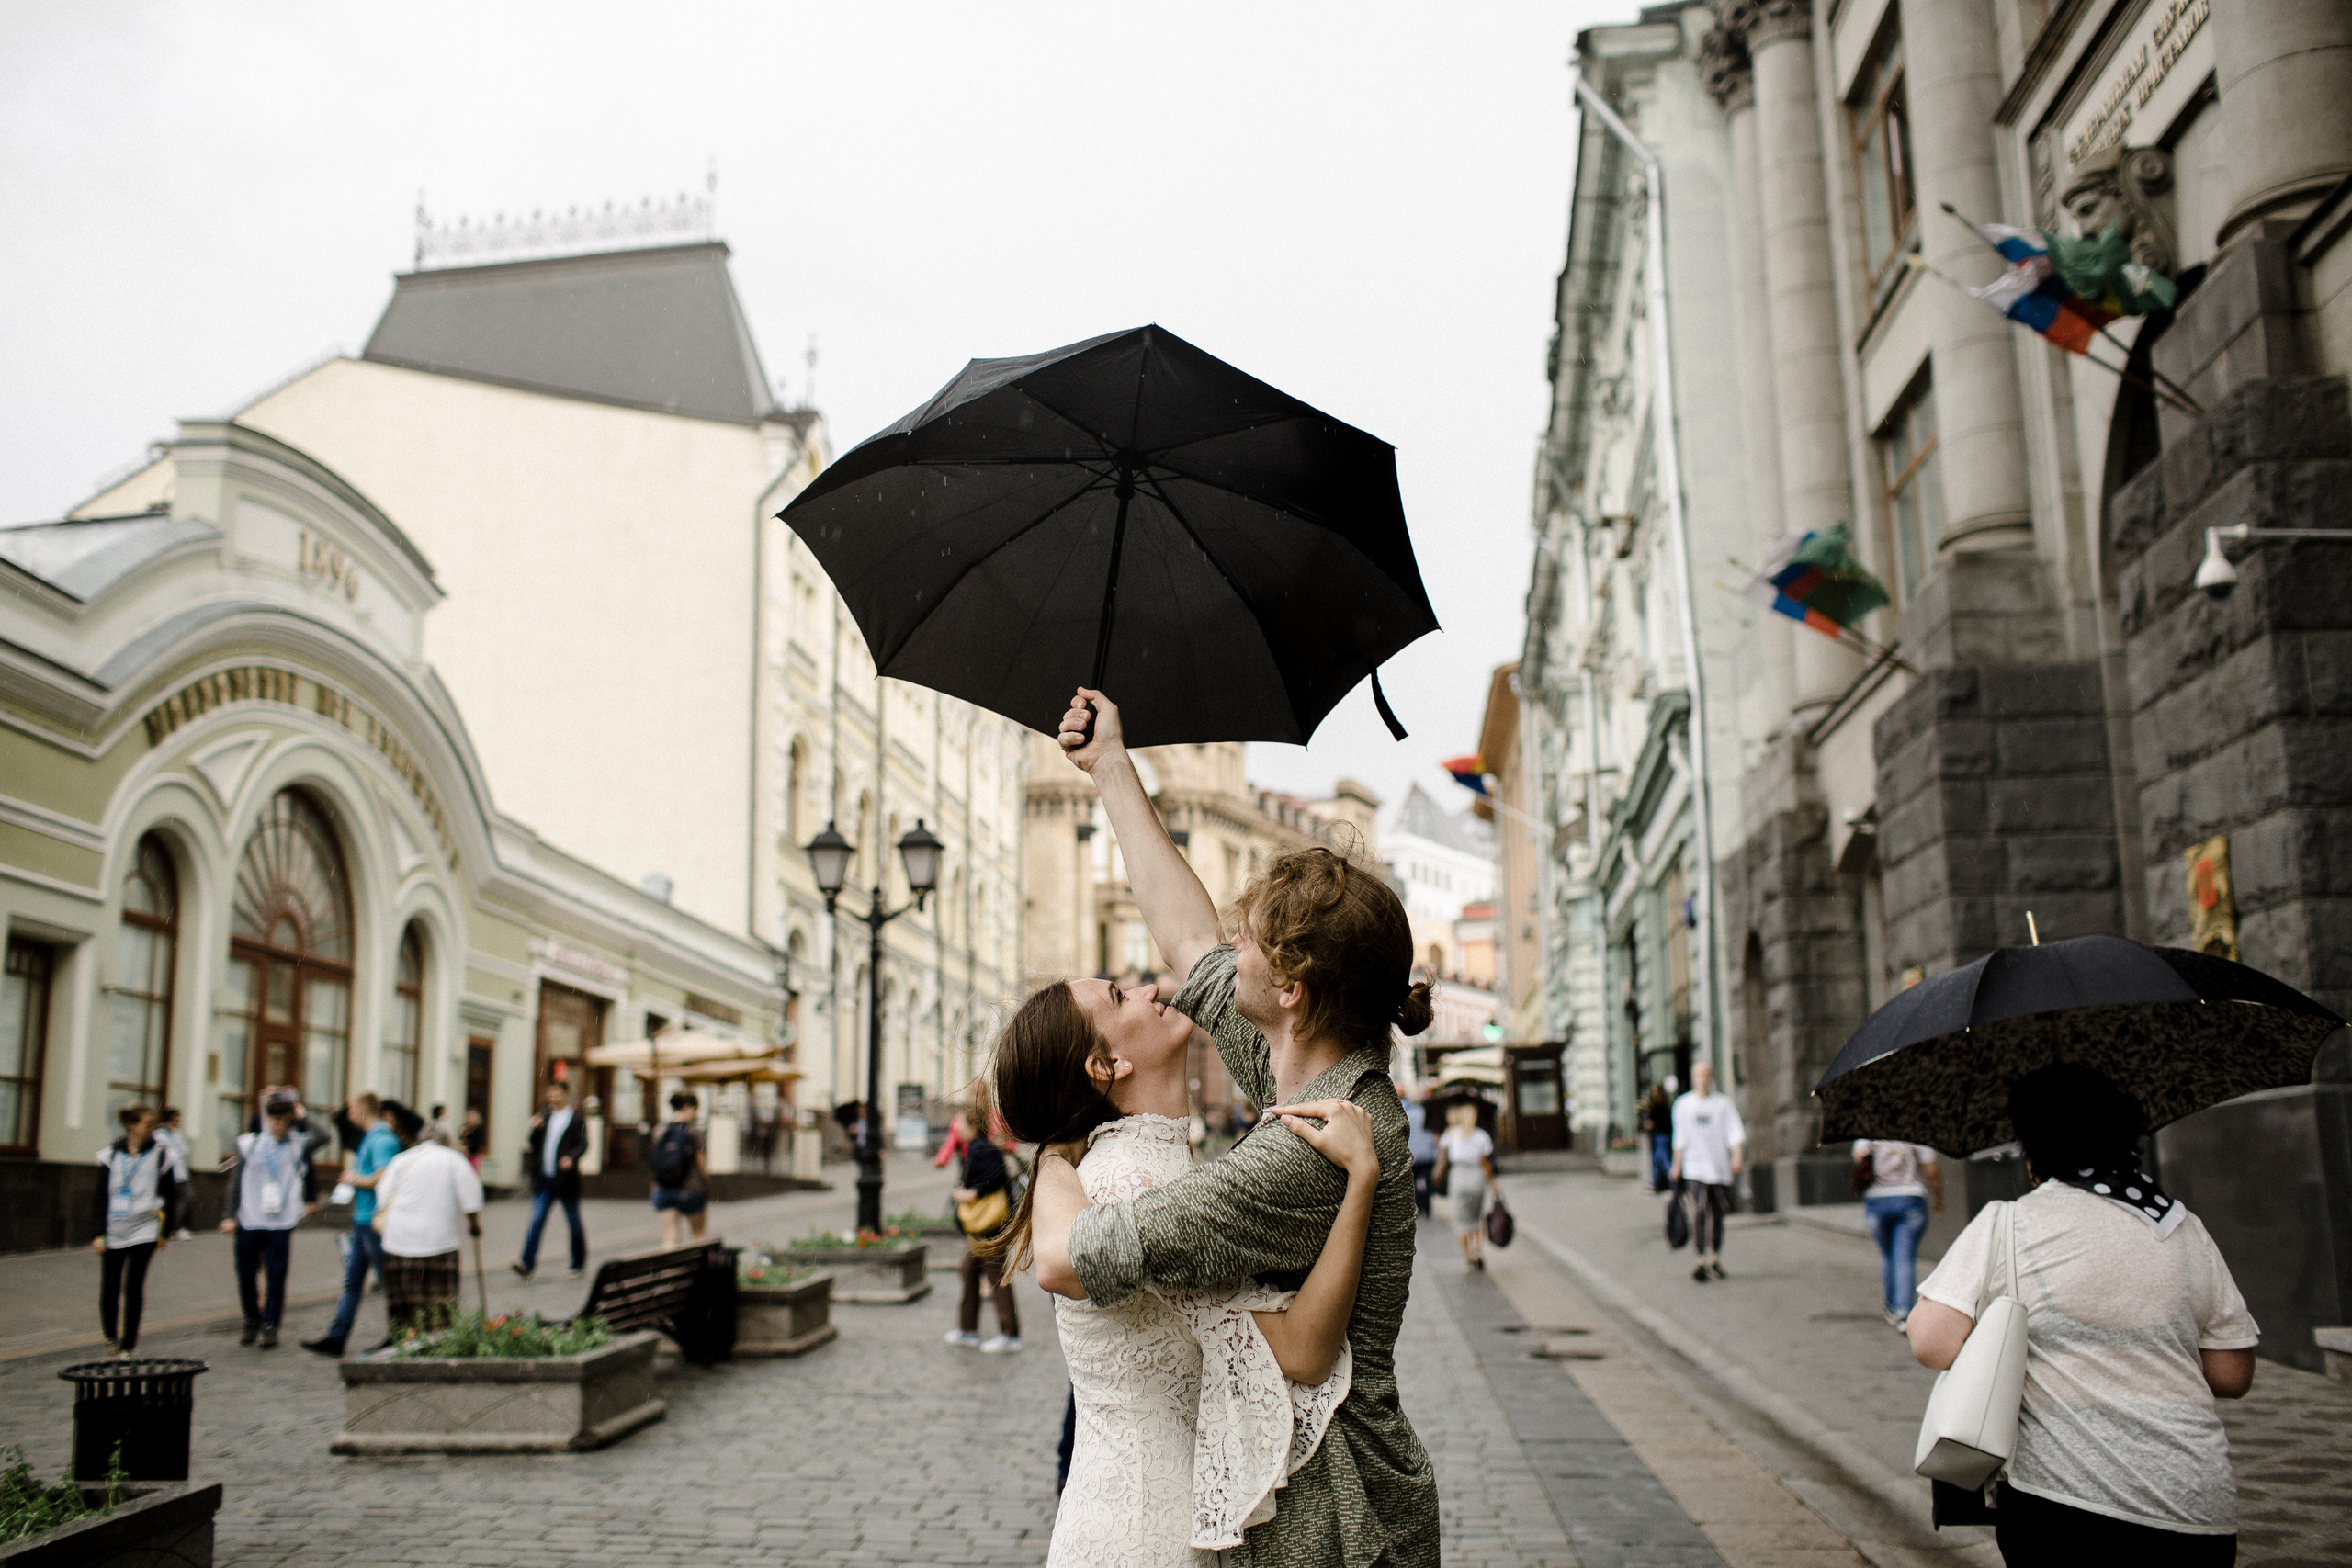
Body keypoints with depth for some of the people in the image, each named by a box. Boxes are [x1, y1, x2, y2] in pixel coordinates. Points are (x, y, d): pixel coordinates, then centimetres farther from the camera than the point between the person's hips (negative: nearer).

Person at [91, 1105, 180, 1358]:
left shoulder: (161, 1153, 1)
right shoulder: (111, 1154, 3)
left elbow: (170, 1195, 6)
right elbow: (101, 1196, 5)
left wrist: (166, 1232, 6)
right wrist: (98, 1233, 0)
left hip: (144, 1231, -1)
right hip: (113, 1231, 1)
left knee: (134, 1288, -5)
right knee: (108, 1290, 4)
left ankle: (127, 1346, 4)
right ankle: (111, 1337, 29)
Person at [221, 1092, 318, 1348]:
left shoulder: (299, 1144, 4)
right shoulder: (249, 1144, 4)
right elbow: (238, 1181, 7)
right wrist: (231, 1216, 5)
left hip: (281, 1223, -1)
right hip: (249, 1221, 1)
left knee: (276, 1275, -5)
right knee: (246, 1273, 5)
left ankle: (270, 1326, 5)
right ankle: (252, 1321, 26)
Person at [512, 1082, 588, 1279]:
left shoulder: (577, 1118, -1)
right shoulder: (545, 1116, 14)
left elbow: (582, 1144, -10)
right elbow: (535, 1144, 14)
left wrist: (571, 1158, -27)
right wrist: (536, 1129, -5)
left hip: (566, 1178, -4)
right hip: (544, 1179, 4)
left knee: (574, 1223, 7)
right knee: (536, 1220, -6)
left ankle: (579, 1264, 18)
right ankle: (527, 1264, -11)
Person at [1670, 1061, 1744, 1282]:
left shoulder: (1723, 1103, 5)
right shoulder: (1683, 1105, 8)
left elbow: (1735, 1132, -3)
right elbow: (1680, 1138, 15)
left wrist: (1737, 1156, -17)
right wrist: (1677, 1165, 13)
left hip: (1720, 1167, 1)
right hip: (1695, 1167, -1)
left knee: (1717, 1214, 7)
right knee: (1700, 1210, -15)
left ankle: (1715, 1258, 21)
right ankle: (1701, 1259, -17)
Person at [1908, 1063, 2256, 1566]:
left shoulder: (2005, 1224, -6)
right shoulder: (2186, 1230, 8)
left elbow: (1932, 1345, -14)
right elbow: (2232, 1376, 10)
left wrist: (1923, 1303, 8)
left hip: (2062, 1506, -4)